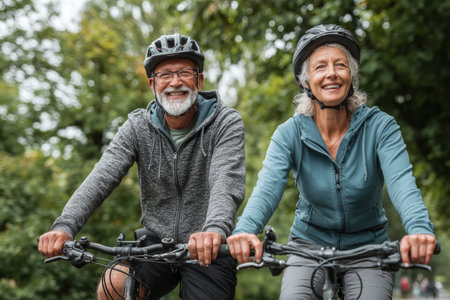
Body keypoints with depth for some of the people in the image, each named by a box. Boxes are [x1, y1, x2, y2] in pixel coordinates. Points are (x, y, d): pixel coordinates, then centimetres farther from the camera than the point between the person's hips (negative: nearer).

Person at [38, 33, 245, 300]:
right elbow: (102, 177, -14)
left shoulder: (226, 122, -9)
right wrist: (65, 226, -32)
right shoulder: (138, 127, -1)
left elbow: (227, 180, -27)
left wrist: (215, 230, -48)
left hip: (207, 251, -2)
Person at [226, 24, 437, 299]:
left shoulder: (380, 127, -13)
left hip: (367, 246, 0)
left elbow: (402, 183, -29)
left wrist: (420, 230, -51)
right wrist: (245, 231, -49)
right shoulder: (290, 134, -11)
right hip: (310, 243, 1)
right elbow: (268, 188, -26)